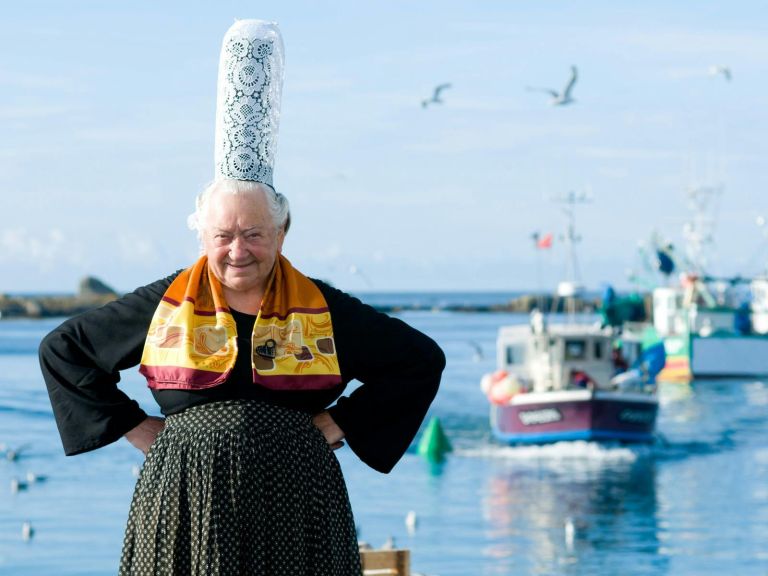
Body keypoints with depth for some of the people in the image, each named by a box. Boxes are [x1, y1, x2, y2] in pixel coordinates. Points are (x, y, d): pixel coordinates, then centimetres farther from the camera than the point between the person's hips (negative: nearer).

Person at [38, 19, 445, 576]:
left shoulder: (322, 310, 6)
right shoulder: (166, 305, 7)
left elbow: (422, 358, 13)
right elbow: (63, 348, 15)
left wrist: (340, 423, 6)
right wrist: (133, 426, 8)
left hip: (294, 507, 0)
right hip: (185, 505, 0)